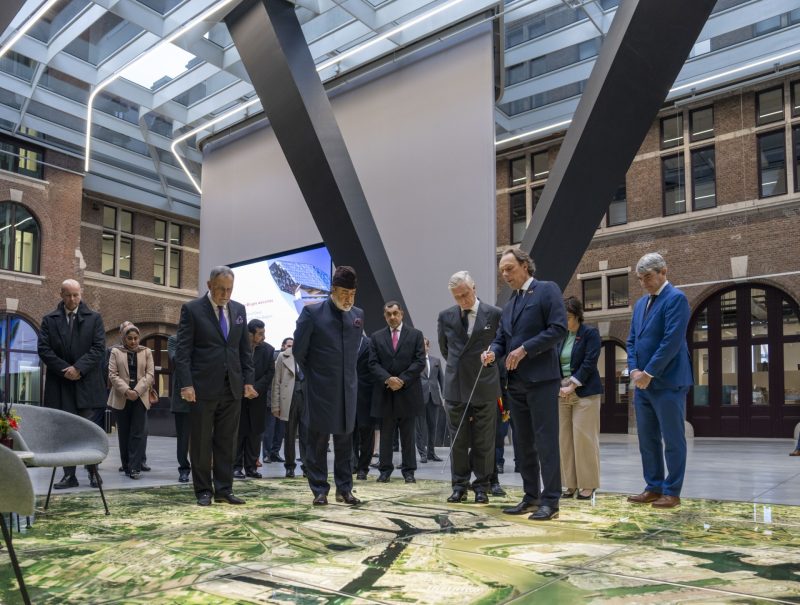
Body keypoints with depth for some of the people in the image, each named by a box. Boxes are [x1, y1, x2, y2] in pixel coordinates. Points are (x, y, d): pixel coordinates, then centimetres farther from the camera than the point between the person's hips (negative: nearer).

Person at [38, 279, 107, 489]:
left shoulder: (94, 318, 5)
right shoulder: (49, 320, 8)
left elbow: (98, 348, -3)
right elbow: (44, 349, 0)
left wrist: (79, 368, -14)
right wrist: (65, 369, -11)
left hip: (87, 383, -1)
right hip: (60, 384, 2)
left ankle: (93, 471, 11)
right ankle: (69, 475, 9)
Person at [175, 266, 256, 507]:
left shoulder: (239, 310, 10)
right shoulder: (192, 309, -3)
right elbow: (183, 351, -6)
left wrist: (248, 380, 6)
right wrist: (186, 384, -14)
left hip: (232, 387, 4)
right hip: (203, 387, -4)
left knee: (227, 442, 8)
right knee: (201, 442, 4)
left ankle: (224, 490, 17)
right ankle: (203, 491, 15)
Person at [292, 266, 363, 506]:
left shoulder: (358, 315, 6)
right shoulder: (312, 313, -8)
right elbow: (298, 350, -2)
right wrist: (313, 376, 6)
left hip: (347, 389, 4)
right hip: (320, 390, -4)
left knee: (344, 442, 10)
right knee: (317, 442, 3)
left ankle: (344, 489, 18)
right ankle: (319, 490, 12)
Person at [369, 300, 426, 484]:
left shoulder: (415, 334, 4)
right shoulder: (376, 337, 8)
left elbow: (420, 362, -3)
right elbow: (373, 363, 1)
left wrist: (402, 380, -12)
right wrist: (388, 379, -15)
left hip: (408, 391, -1)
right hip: (384, 392, 1)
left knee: (408, 434, 5)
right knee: (385, 434, 6)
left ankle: (409, 471, 11)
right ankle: (385, 469, 14)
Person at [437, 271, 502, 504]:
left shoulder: (495, 314, -5)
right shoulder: (445, 316, 4)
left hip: (485, 387, -2)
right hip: (455, 386, 2)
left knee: (484, 442, 5)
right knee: (458, 441, 8)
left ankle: (482, 487, 15)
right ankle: (459, 486, 17)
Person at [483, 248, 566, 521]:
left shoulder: (547, 290, -2)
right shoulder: (509, 305, 20)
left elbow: (558, 329, -12)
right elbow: (501, 338, 17)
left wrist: (524, 349, -16)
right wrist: (493, 352, -6)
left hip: (541, 379, -8)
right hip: (517, 382, 8)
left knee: (545, 441, -6)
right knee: (523, 442, 11)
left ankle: (550, 501, -1)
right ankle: (531, 497, 19)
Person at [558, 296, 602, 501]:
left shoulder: (590, 333, -2)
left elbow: (589, 363, -10)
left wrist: (572, 385, -14)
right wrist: (559, 385, -4)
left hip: (584, 391, -5)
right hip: (562, 392, 5)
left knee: (584, 438, -5)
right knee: (564, 439, 4)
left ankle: (588, 484, 5)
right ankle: (571, 484, 10)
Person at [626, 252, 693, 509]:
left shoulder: (676, 298, -8)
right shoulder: (640, 303, 17)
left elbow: (672, 341, -17)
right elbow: (632, 340, 16)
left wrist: (648, 373, -16)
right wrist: (634, 370, -1)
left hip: (667, 382, -8)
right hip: (643, 382, 8)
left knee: (673, 440, 1)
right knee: (647, 439, 11)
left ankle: (672, 492, 8)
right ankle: (654, 487, 19)